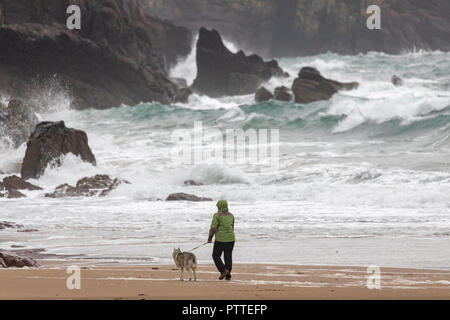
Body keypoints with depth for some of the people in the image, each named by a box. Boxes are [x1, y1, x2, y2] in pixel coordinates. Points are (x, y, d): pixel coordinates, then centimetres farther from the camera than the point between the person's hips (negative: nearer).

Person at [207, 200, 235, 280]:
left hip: (220, 239, -5)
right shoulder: (231, 215, 9)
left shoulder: (217, 215, -9)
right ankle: (228, 275, 8)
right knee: (228, 256, 10)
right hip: (231, 239, 5)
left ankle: (223, 270, -10)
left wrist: (209, 238, 0)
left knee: (216, 256, 8)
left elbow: (213, 228, -12)